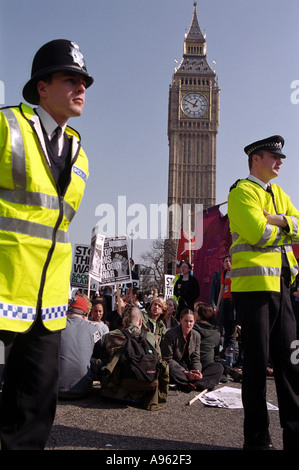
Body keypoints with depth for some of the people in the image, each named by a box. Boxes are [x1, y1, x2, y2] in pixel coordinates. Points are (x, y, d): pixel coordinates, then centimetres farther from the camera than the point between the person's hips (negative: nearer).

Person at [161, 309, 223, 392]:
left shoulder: (196, 335, 5)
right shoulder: (171, 334, -11)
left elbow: (196, 358, 6)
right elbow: (168, 359, -13)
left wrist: (197, 371, -17)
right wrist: (185, 372, -22)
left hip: (189, 368, 6)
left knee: (218, 367, -11)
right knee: (170, 369, -41)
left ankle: (193, 384, -30)